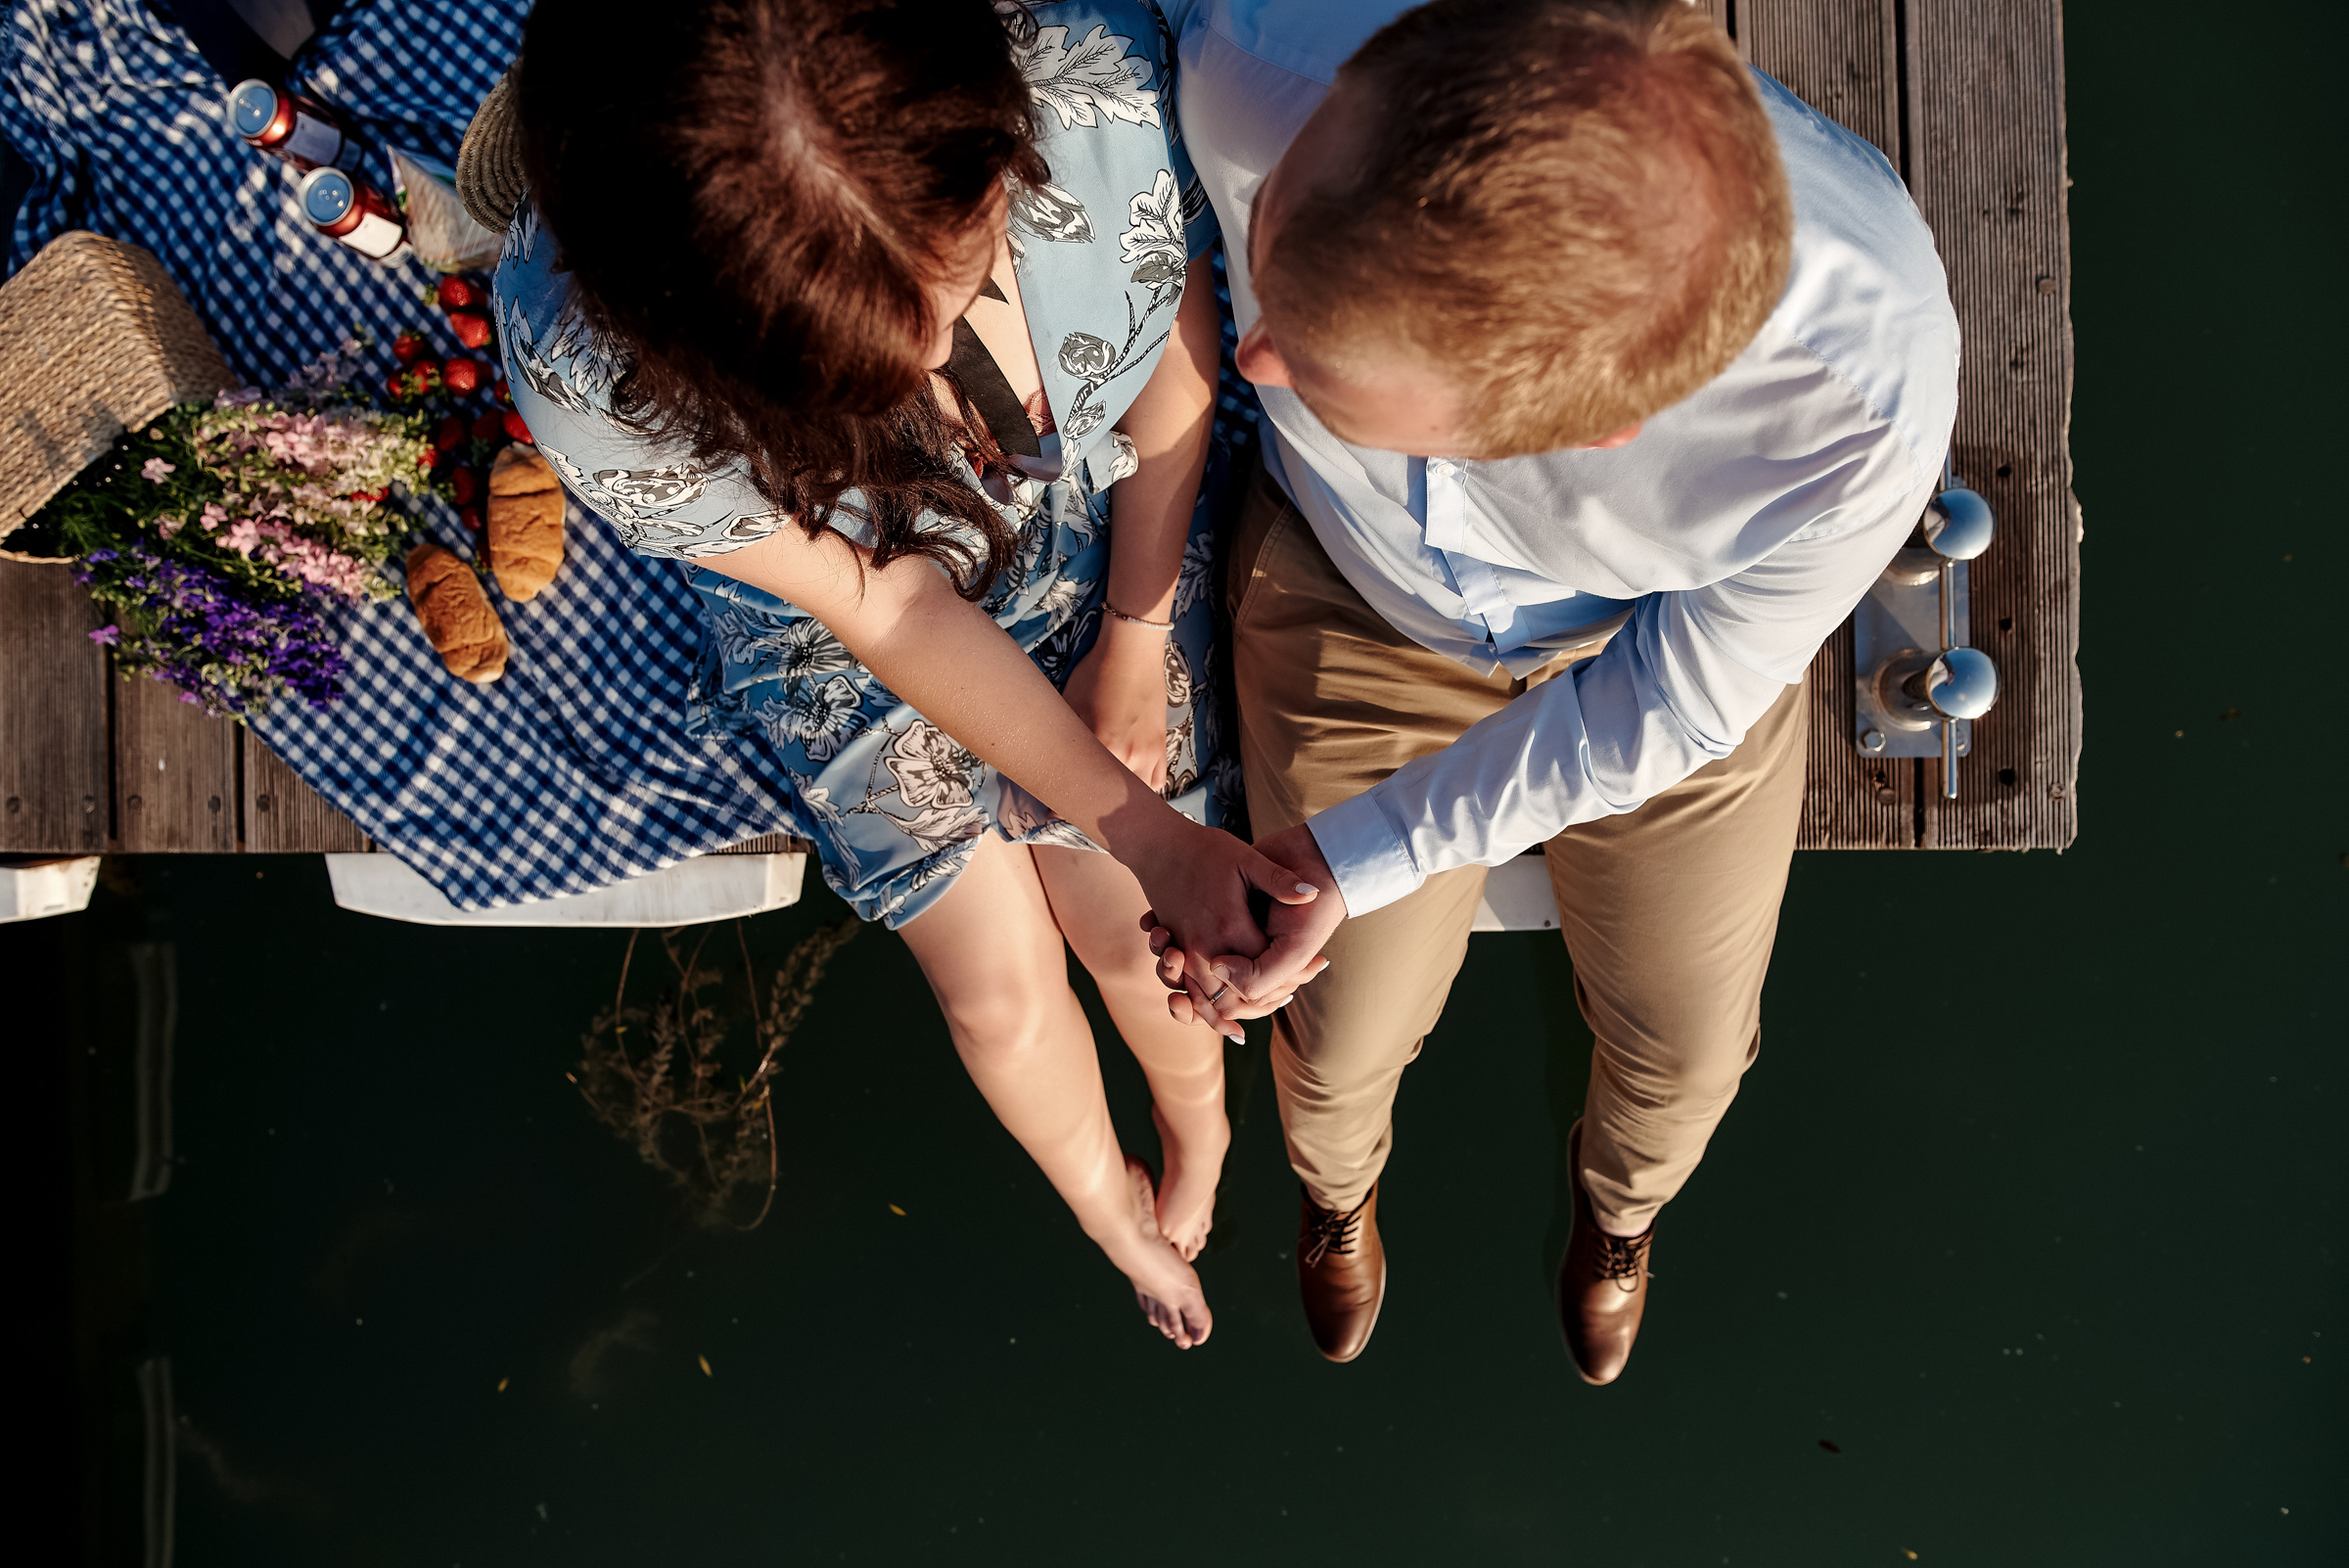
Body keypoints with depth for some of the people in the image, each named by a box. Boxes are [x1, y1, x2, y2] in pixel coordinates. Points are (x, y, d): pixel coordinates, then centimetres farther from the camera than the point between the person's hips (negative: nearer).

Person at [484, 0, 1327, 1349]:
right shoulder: (586, 358, -39)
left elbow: (1181, 334, -13)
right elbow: (892, 615, -26)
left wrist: (1138, 636, -7)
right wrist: (1147, 832, -23)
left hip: (1111, 546, 1)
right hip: (855, 627, 0)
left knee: (1126, 927, 4)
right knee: (1001, 993, 5)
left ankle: (1200, 1123, 43)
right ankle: (1111, 1205, 42)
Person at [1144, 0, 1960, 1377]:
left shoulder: (1863, 395, -43)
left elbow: (1671, 705, -21)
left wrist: (1359, 857, -19)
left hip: (1656, 634, 0)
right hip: (1350, 607, 1)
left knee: (1682, 1051, 21)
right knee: (1345, 1037, 18)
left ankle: (1621, 1194, 62)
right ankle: (1339, 1181, 60)